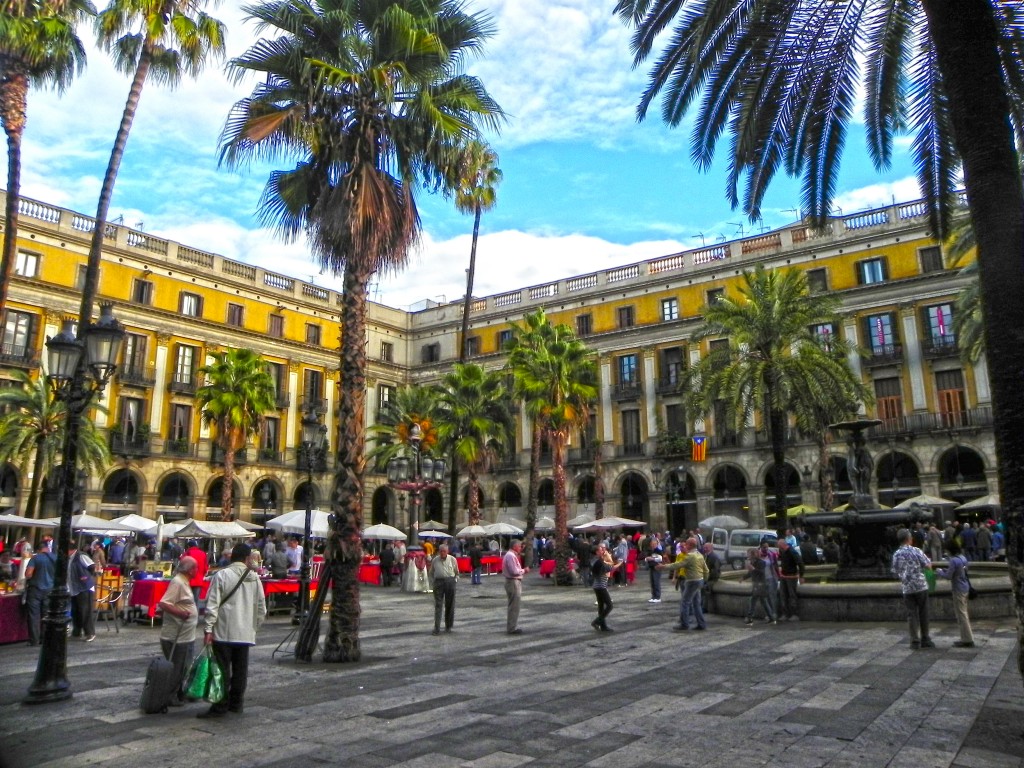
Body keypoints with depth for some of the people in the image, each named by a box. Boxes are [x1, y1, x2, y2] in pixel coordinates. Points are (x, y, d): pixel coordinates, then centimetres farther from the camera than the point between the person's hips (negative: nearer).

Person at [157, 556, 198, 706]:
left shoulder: (184, 582, 12)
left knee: (183, 668, 19)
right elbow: (163, 604, -27)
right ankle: (169, 697, 13)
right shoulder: (177, 582, -18)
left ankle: (180, 694, 30)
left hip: (186, 636, 10)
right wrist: (180, 613, -34)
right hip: (176, 637, -10)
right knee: (175, 669, 1)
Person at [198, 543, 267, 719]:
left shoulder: (221, 575, -6)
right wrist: (255, 626, 20)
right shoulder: (254, 578, 5)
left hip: (224, 631, -3)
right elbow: (261, 607, 8)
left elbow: (212, 604, -11)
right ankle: (237, 703, 20)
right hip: (245, 632, 4)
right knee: (241, 669, 12)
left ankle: (220, 707, 3)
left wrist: (208, 628, -9)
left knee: (222, 669, 1)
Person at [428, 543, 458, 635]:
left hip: (450, 582, 0)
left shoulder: (452, 559, 6)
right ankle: (437, 628, -6)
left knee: (450, 605, 6)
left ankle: (448, 626, 18)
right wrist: (435, 580, 8)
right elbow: (431, 573, 18)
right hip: (439, 582, 0)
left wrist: (455, 579, 6)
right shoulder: (435, 560, 8)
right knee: (438, 605, -6)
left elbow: (457, 572, 16)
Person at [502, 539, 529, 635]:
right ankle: (512, 628, 0)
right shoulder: (511, 556, -19)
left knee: (513, 606, 17)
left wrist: (522, 570, 7)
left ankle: (512, 627, 25)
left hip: (514, 582, 11)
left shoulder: (512, 555, 14)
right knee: (514, 606, -5)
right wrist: (524, 570, -10)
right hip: (513, 582, -11)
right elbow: (514, 571, -23)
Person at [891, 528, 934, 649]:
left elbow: (896, 573, 7)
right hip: (921, 586, -2)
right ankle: (925, 639, 14)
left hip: (907, 588, 2)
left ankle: (915, 641, 5)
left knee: (912, 614, 6)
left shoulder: (896, 554, 1)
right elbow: (928, 565, -5)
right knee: (923, 613, 9)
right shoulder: (916, 551, -8)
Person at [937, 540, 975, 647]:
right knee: (964, 613, 16)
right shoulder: (963, 558, 7)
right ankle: (967, 637, 22)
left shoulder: (954, 560, -19)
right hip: (965, 587, 9)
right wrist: (945, 570, 14)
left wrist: (939, 571, 0)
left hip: (959, 590, -9)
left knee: (961, 614, -3)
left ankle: (967, 640, 0)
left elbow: (948, 576, -16)